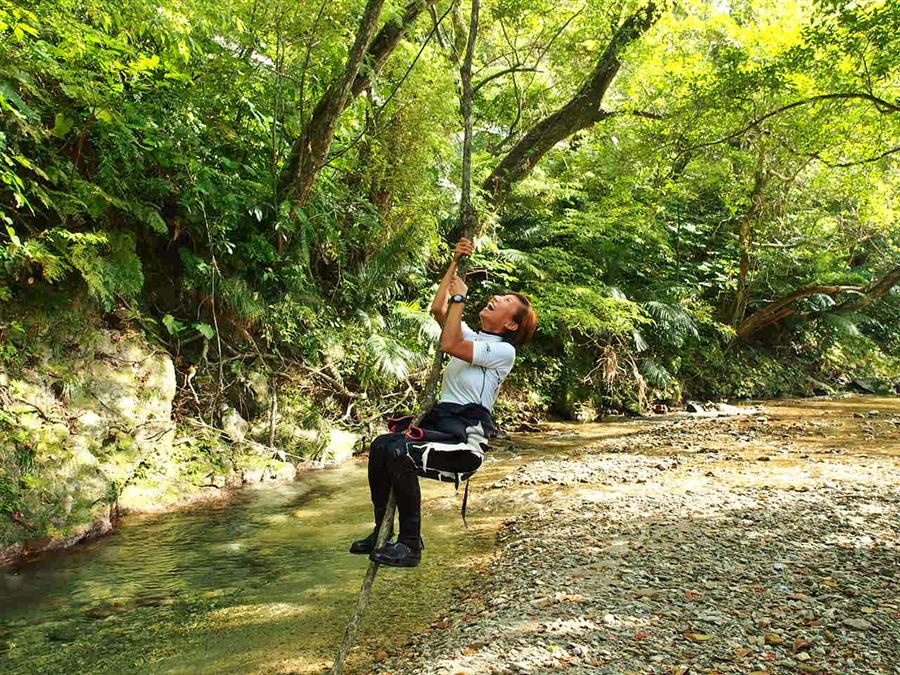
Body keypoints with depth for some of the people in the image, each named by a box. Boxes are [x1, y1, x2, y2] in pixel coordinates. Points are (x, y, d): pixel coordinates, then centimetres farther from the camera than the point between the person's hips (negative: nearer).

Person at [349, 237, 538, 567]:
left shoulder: (504, 350, -7)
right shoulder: (471, 336, 18)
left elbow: (449, 345, -19)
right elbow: (438, 309, 8)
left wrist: (459, 296, -10)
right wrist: (455, 264, 8)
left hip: (466, 441, -8)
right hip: (440, 424, 8)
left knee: (400, 452, -29)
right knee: (381, 446, -16)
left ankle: (411, 544, -18)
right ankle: (382, 532, -3)